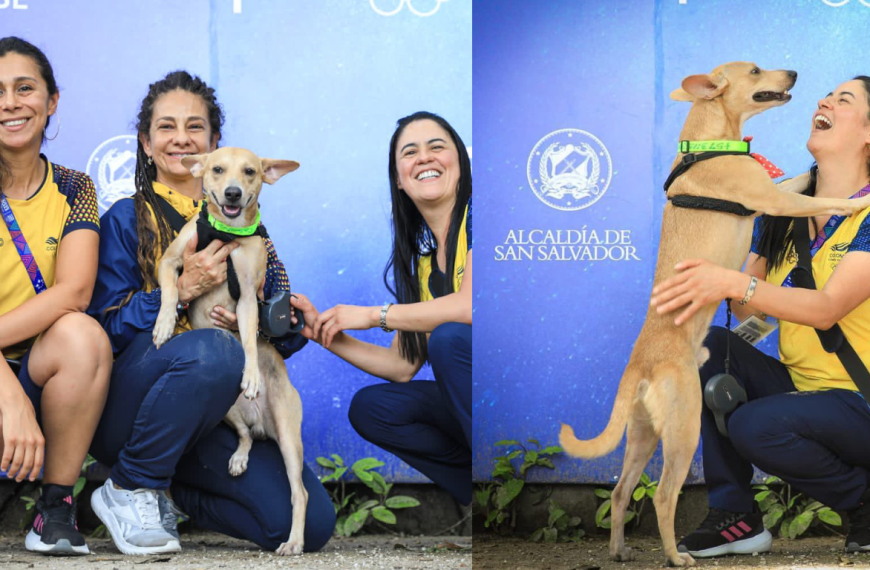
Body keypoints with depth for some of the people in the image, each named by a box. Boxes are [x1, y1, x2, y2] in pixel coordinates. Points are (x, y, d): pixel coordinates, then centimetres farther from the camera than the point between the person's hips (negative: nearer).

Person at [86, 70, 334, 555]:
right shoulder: (127, 219, 4)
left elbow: (287, 332, 13)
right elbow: (106, 328, -7)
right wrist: (183, 290, -20)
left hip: (219, 412, 4)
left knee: (311, 523, -17)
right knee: (212, 349, -38)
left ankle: (169, 491, 7)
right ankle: (130, 490, -15)